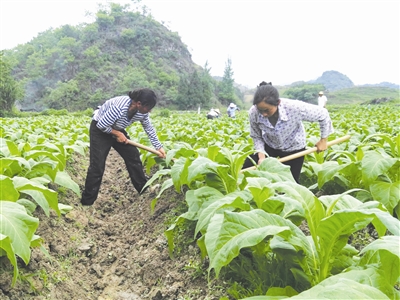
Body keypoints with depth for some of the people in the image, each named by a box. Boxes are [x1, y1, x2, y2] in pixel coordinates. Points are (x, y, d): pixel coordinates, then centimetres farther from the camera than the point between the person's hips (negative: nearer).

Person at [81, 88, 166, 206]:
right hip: (100, 129, -7)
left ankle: (144, 189, 19)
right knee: (97, 165, -11)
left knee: (133, 156, 4)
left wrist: (159, 147, 1)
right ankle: (87, 201, -3)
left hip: (117, 130, 7)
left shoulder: (142, 112, -17)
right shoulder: (119, 107, -40)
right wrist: (117, 134, -19)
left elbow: (149, 129, 0)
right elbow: (101, 125, -29)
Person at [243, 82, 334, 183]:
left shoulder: (294, 108, -37)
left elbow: (323, 114, -20)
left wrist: (323, 140, -10)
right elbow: (256, 137, -9)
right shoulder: (253, 113, -29)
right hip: (269, 147, 2)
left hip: (293, 149, -2)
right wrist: (261, 155, -25)